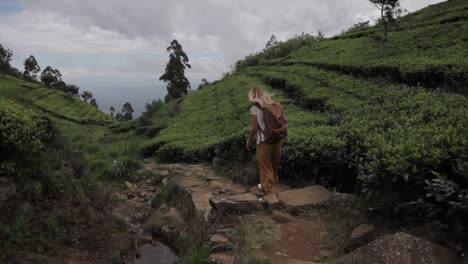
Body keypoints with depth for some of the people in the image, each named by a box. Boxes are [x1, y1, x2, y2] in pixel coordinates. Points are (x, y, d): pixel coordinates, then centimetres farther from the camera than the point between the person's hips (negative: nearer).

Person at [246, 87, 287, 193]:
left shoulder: (254, 109, -14)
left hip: (264, 140, -5)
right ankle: (274, 179, 45)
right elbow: (284, 120, 3)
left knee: (265, 164, 12)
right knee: (275, 161, 25)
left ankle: (266, 185, 24)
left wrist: (249, 142, -4)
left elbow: (255, 128, -16)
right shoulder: (275, 104, 2)